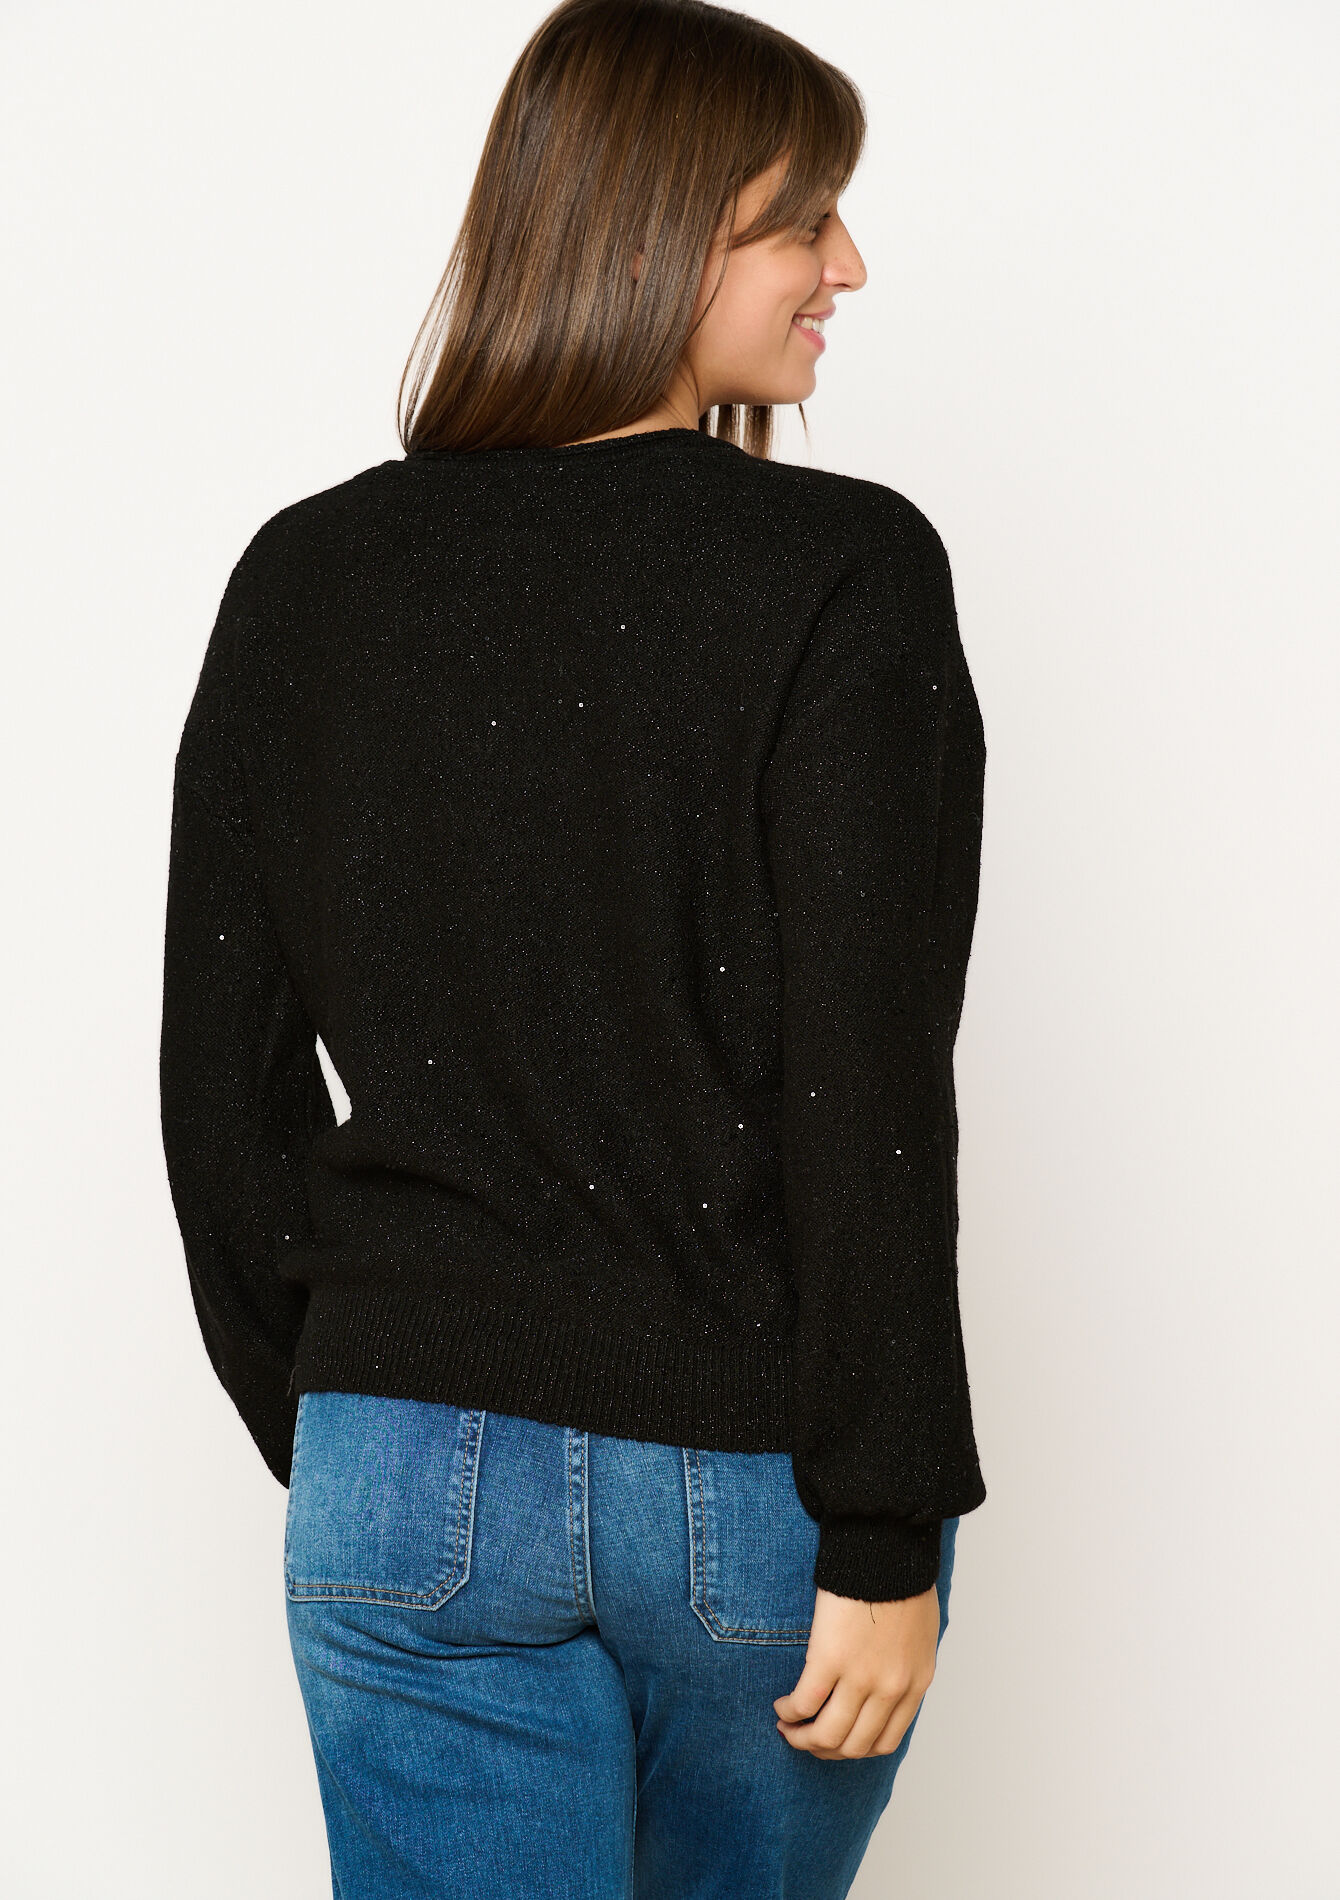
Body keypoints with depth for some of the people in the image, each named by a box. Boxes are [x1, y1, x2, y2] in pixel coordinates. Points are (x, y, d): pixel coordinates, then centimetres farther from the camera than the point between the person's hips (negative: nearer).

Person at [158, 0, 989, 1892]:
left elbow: (222, 1074, 4)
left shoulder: (306, 578, 1)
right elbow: (866, 1097, -16)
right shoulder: (844, 571, -12)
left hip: (409, 1465, 2)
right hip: (758, 1481, -2)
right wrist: (885, 1536, -10)